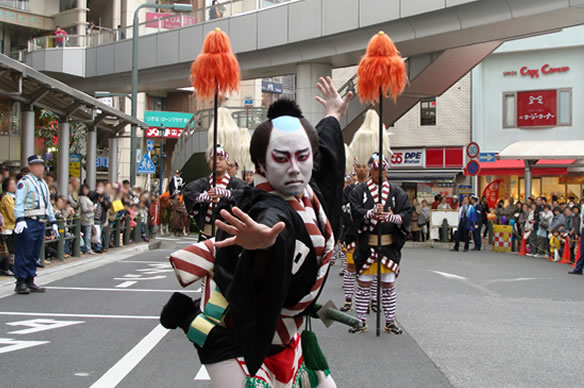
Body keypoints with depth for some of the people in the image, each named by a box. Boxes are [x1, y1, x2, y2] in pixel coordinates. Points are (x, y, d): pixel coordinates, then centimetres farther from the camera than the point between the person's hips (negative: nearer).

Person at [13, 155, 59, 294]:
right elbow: (19, 203, -15)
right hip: (28, 223, -8)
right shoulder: (24, 182, -6)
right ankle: (20, 283, 0)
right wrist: (20, 219, -27)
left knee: (34, 255, 11)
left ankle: (30, 282, 18)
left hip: (40, 224, 8)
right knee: (24, 254, -5)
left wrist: (53, 222, 23)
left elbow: (48, 205, 26)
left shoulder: (43, 184, 20)